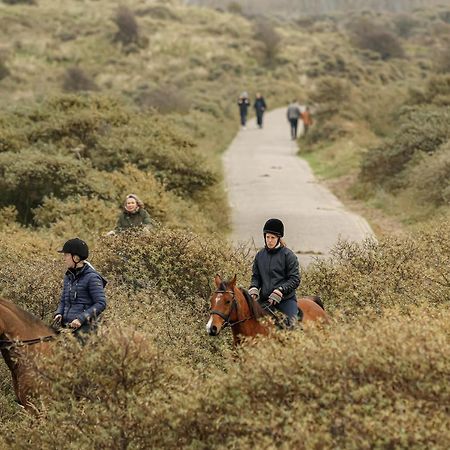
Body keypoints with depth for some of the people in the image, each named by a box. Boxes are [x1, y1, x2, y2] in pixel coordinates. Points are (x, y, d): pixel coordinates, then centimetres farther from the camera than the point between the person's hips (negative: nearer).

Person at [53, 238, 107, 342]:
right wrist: (59, 314, 1)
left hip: (83, 327, -7)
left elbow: (101, 304, -12)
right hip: (66, 325, 7)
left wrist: (81, 319, -19)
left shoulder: (91, 277, -9)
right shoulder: (69, 276, 15)